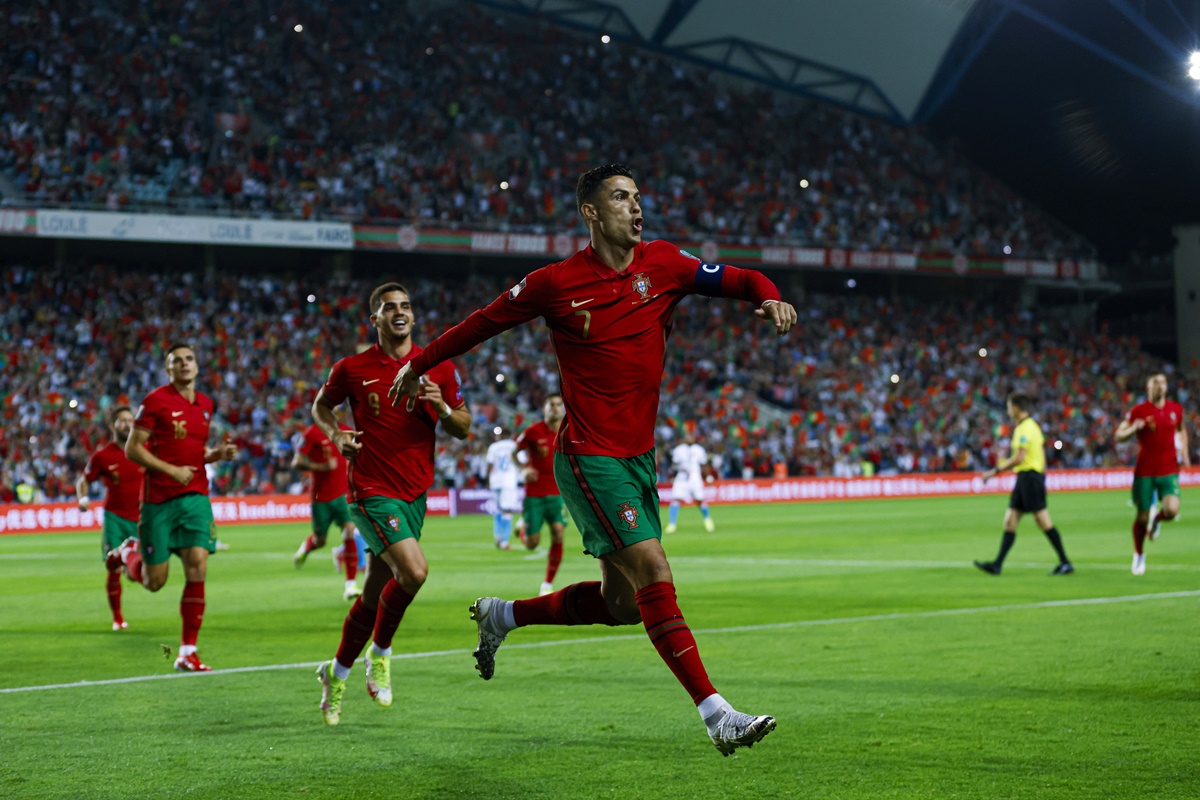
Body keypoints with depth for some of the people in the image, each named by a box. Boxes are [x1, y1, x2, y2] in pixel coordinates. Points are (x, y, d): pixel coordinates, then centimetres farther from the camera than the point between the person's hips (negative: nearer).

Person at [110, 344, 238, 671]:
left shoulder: (205, 404, 12)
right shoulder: (156, 400, -7)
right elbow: (132, 448, -8)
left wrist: (218, 454, 4)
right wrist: (172, 470, -16)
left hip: (195, 496, 4)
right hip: (159, 499, -4)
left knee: (197, 568, -11)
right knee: (154, 581, 1)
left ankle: (188, 652, -5)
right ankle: (129, 552, 38)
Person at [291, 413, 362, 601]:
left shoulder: (347, 431, 5)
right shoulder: (313, 433, -10)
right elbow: (296, 463, -11)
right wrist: (321, 467, -22)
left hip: (343, 493, 3)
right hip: (321, 496, -3)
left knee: (350, 534, -15)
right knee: (319, 541, 11)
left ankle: (350, 586, -12)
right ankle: (305, 548, 50)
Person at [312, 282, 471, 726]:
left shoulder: (437, 367, 4)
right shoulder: (352, 368, -2)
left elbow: (464, 428, 9)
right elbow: (321, 404, 16)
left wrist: (442, 407, -12)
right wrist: (336, 435, -4)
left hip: (415, 492, 4)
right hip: (371, 492, -4)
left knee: (374, 593, 10)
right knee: (414, 571, -23)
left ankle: (337, 673, 30)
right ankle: (380, 653, 1)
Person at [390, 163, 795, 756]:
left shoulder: (663, 263, 5)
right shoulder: (555, 283, -7)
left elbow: (737, 279, 8)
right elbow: (482, 323, 6)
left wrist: (768, 297, -15)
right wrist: (418, 365, 14)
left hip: (639, 456, 7)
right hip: (590, 456, -6)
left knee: (621, 604, 10)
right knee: (654, 574, -18)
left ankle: (502, 615, 33)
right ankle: (715, 714, -17)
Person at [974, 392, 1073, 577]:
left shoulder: (1024, 429, -14)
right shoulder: (1033, 426, 16)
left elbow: (1019, 458, -20)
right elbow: (1042, 455, 19)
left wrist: (996, 470, -15)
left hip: (1029, 476, -10)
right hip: (1024, 478, 10)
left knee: (1044, 522, -7)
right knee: (1009, 521, 7)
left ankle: (1065, 563, -3)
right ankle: (997, 565, 6)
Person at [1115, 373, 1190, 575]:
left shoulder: (1176, 409, 7)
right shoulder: (1138, 411, -4)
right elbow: (1119, 436, -2)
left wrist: (1184, 450, 12)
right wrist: (1134, 428, -22)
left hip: (1169, 471, 2)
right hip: (1145, 471, -2)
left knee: (1172, 510, -20)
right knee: (1142, 517, 3)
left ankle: (1156, 520, 19)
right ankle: (1139, 555, 28)